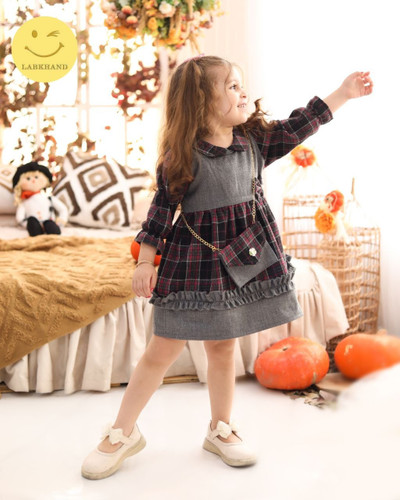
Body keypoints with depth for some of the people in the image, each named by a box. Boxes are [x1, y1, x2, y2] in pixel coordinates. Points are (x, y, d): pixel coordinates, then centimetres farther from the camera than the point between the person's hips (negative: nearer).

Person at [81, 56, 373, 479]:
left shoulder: (254, 141, 4)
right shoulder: (182, 156, -11)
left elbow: (297, 126, 13)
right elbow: (162, 207, -7)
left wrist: (344, 93, 15)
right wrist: (146, 261, -7)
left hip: (245, 258, 4)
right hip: (193, 260, -4)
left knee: (222, 347, 15)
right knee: (163, 349, 2)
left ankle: (220, 430, 32)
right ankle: (122, 433, 17)